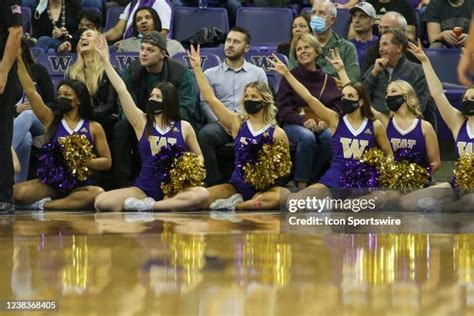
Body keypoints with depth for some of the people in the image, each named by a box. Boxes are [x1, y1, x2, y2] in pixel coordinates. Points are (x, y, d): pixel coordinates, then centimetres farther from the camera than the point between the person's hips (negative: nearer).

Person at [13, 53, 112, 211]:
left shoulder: (93, 128, 5)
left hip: (79, 185, 0)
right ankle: (69, 202, -10)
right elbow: (31, 91, 0)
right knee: (18, 193, -29)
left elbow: (107, 162, 4)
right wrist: (19, 60, -6)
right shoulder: (51, 120, 8)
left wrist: (86, 161, -15)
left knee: (98, 194, -36)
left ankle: (43, 205, -22)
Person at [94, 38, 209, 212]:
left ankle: (149, 207, -26)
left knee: (202, 195, -35)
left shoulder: (184, 127, 4)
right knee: (101, 202, -24)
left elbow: (198, 156, 13)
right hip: (144, 188, 1)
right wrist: (105, 60, -2)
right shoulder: (142, 123, 4)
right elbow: (122, 91, 0)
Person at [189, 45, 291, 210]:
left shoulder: (277, 133, -4)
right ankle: (237, 200, -5)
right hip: (236, 185, 1)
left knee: (284, 196, -36)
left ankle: (235, 205, -20)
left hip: (263, 188, -1)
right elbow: (210, 98, -1)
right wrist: (197, 67, -3)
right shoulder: (237, 123, 3)